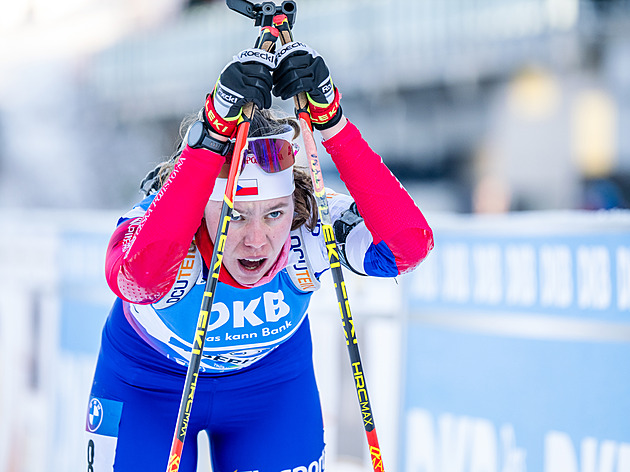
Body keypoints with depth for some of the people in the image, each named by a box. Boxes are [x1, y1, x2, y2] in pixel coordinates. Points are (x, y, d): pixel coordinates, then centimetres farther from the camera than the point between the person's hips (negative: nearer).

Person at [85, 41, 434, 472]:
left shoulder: (310, 228, -28)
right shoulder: (155, 223, -34)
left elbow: (410, 242, -44)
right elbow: (140, 273, -57)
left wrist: (330, 118, -50)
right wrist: (214, 133, -60)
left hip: (271, 379, 2)